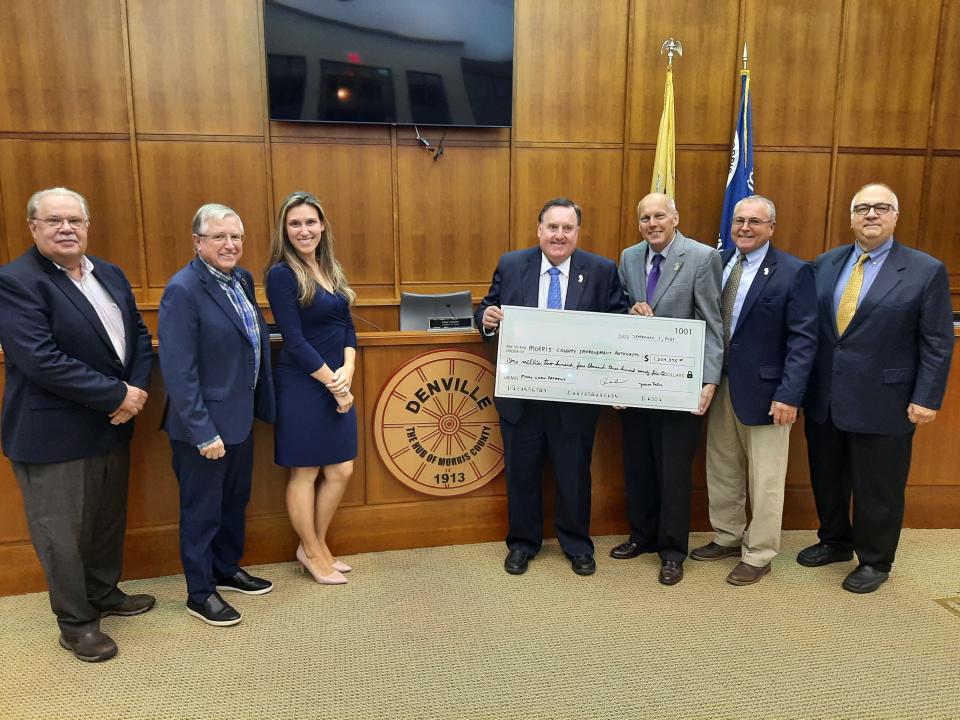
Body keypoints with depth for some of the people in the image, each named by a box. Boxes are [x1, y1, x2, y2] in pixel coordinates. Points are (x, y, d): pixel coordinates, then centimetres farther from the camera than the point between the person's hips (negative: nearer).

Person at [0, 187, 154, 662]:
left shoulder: (110, 275, 8)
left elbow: (137, 334, 9)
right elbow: (42, 360, -24)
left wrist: (137, 389, -9)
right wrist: (117, 395, -20)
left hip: (112, 424, 7)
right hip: (55, 434, -7)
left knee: (109, 520, 21)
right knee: (63, 532, 8)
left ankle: (104, 594, 42)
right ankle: (75, 624, 25)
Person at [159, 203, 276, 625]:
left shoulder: (242, 279, 5)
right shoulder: (183, 290, -19)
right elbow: (178, 370, -22)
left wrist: (261, 403, 7)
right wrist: (203, 431, -21)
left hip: (240, 415, 8)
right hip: (205, 423, -8)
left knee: (235, 499, 22)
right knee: (202, 510, 9)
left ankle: (227, 570, 41)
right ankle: (199, 592, 27)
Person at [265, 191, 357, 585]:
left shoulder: (331, 269, 10)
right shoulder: (282, 274, -12)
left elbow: (347, 326, 8)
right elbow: (295, 341, -16)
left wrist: (347, 371, -9)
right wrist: (333, 384, -13)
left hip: (338, 384, 7)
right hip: (301, 387, -7)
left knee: (340, 471, 12)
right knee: (305, 473, 7)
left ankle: (317, 546, 31)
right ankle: (312, 553, 25)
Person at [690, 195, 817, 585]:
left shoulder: (794, 272, -8)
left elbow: (803, 339, -11)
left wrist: (788, 395, -18)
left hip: (763, 391, -5)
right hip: (719, 385, 5)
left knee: (764, 479, 7)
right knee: (721, 470, 16)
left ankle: (758, 555, 23)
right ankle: (727, 538, 35)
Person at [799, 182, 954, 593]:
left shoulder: (927, 271, -5)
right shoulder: (825, 264, 6)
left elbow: (937, 343, -5)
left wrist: (926, 398, -10)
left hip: (882, 402, -4)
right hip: (824, 398, 4)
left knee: (878, 489, 9)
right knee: (827, 479, 18)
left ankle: (875, 561, 28)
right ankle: (835, 542, 39)